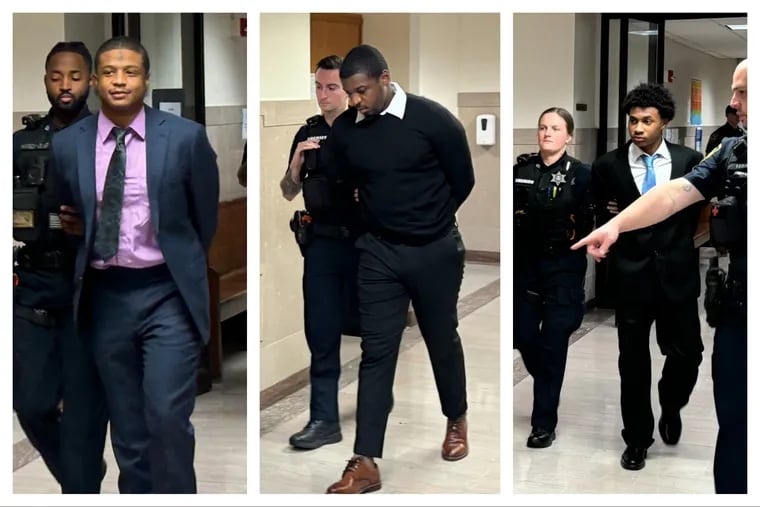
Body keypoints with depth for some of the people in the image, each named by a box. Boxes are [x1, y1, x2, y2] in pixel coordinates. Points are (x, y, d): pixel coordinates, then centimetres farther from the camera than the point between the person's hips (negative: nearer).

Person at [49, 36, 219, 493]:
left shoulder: (186, 137, -6)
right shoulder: (68, 144, 1)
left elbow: (206, 215, 6)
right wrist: (87, 264, 14)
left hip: (166, 294, -3)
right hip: (104, 296, 3)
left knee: (168, 416, -9)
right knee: (126, 425, 11)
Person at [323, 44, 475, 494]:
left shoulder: (434, 120, -15)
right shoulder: (344, 130, -5)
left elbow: (463, 183, -2)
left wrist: (426, 223, 9)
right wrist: (384, 221, 11)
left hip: (435, 252, -2)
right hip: (379, 253, 2)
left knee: (442, 340, 15)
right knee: (376, 352, -1)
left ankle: (457, 421, 41)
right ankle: (366, 464, 0)